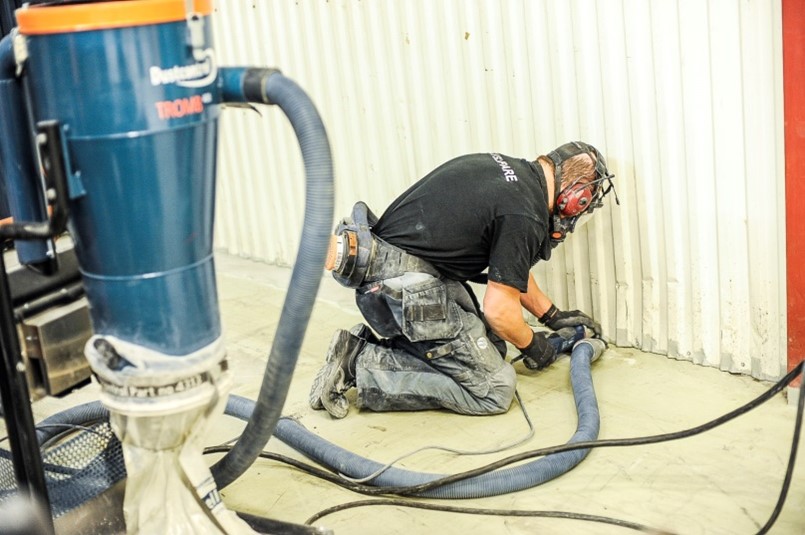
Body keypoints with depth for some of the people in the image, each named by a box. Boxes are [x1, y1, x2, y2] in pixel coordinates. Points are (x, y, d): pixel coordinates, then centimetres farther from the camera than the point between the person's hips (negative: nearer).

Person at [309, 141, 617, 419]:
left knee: (491, 347, 17)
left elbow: (508, 266, 26)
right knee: (495, 390, -4)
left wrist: (553, 316, 31)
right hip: (409, 288, -10)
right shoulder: (526, 216, -15)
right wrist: (532, 345, 8)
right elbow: (500, 310, -12)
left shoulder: (507, 169, 14)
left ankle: (369, 339, 9)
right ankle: (361, 366, -8)